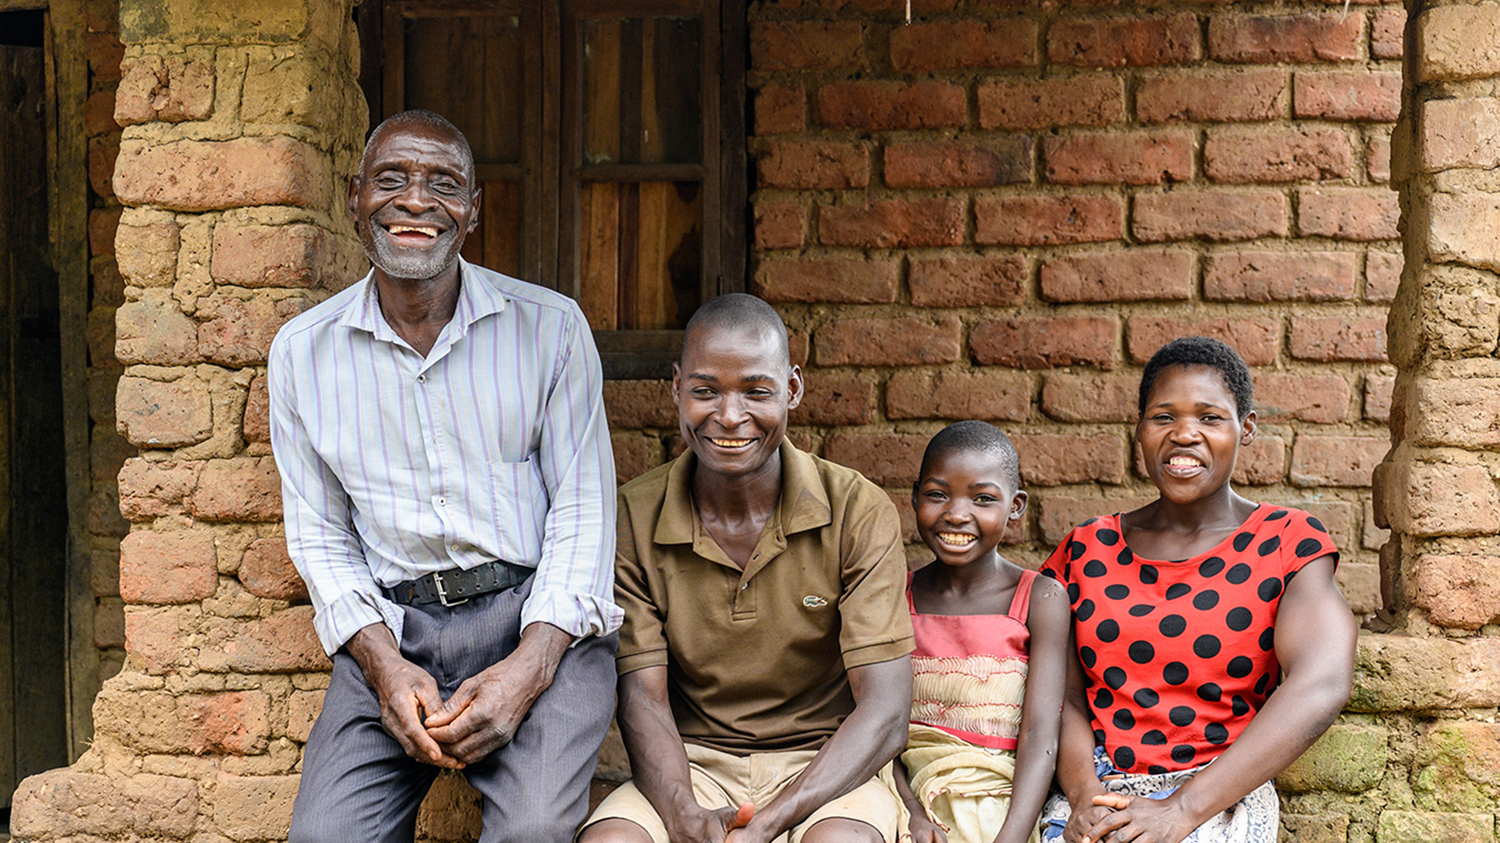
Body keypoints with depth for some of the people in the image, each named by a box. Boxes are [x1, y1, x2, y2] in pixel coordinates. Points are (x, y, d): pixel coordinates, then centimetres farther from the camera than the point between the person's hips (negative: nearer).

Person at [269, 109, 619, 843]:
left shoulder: (550, 327, 2)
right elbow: (319, 534, 9)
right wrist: (383, 663, -8)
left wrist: (529, 665, -14)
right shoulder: (302, 351, 8)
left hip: (539, 616, -2)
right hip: (392, 628, 2)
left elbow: (583, 507, -1)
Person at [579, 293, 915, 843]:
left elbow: (885, 713, -12)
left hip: (823, 764, -1)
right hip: (694, 764, 1)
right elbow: (642, 698, -6)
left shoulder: (859, 513, -8)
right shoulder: (633, 519, -3)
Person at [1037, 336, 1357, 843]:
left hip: (1219, 800, -2)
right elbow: (1064, 692, 6)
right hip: (1097, 796, 3)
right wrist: (1084, 797, -14)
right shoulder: (1085, 550, 10)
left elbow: (1321, 686, -13)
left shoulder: (1287, 544, 1)